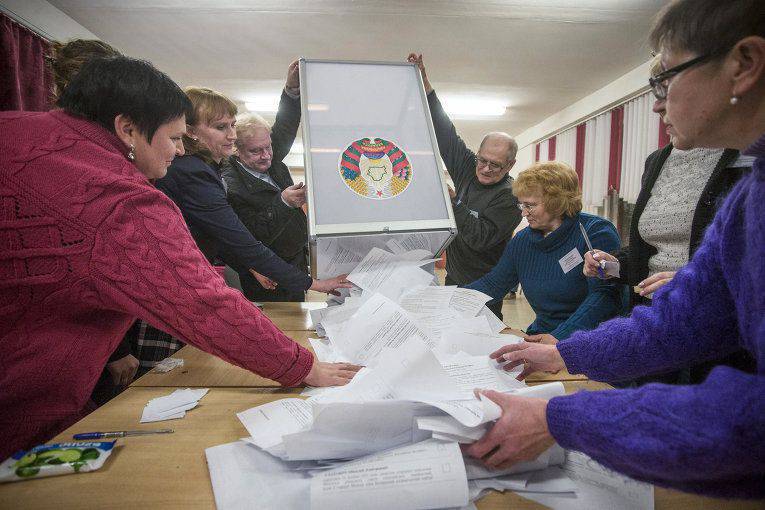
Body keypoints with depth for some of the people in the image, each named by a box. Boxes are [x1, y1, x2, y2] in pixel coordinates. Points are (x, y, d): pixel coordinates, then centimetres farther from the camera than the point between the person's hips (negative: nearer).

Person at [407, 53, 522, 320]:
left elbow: (480, 238, -27)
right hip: (453, 276, 7)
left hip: (483, 288, -6)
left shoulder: (509, 196, -18)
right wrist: (424, 81, 2)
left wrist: (452, 200, -25)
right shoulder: (467, 168, 0)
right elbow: (444, 131, 3)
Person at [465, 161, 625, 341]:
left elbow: (606, 294, -19)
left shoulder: (596, 232, -9)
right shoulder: (522, 240, 10)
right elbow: (493, 284, 13)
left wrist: (560, 336, -28)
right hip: (541, 335, 6)